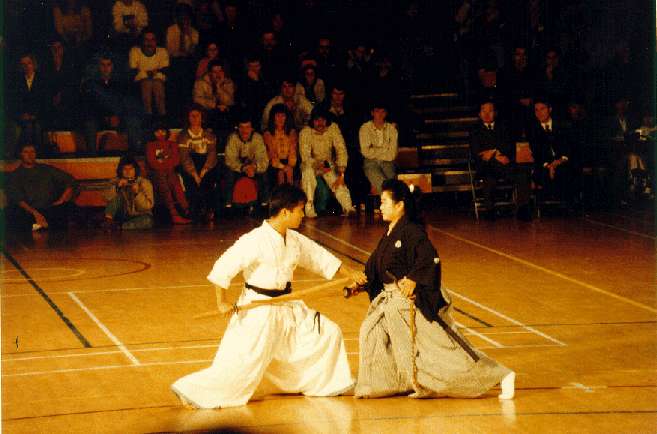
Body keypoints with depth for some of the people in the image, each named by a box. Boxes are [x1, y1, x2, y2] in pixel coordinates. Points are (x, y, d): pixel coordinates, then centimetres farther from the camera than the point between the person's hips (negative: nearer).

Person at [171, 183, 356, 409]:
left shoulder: (295, 240, 3)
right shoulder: (256, 240, -21)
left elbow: (320, 257, 17)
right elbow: (223, 267, -22)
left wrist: (351, 274, 14)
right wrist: (222, 302, -17)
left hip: (286, 307, 8)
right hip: (258, 310, -8)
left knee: (327, 333, 10)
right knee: (240, 362, -11)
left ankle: (330, 384, 26)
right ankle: (192, 390, -1)